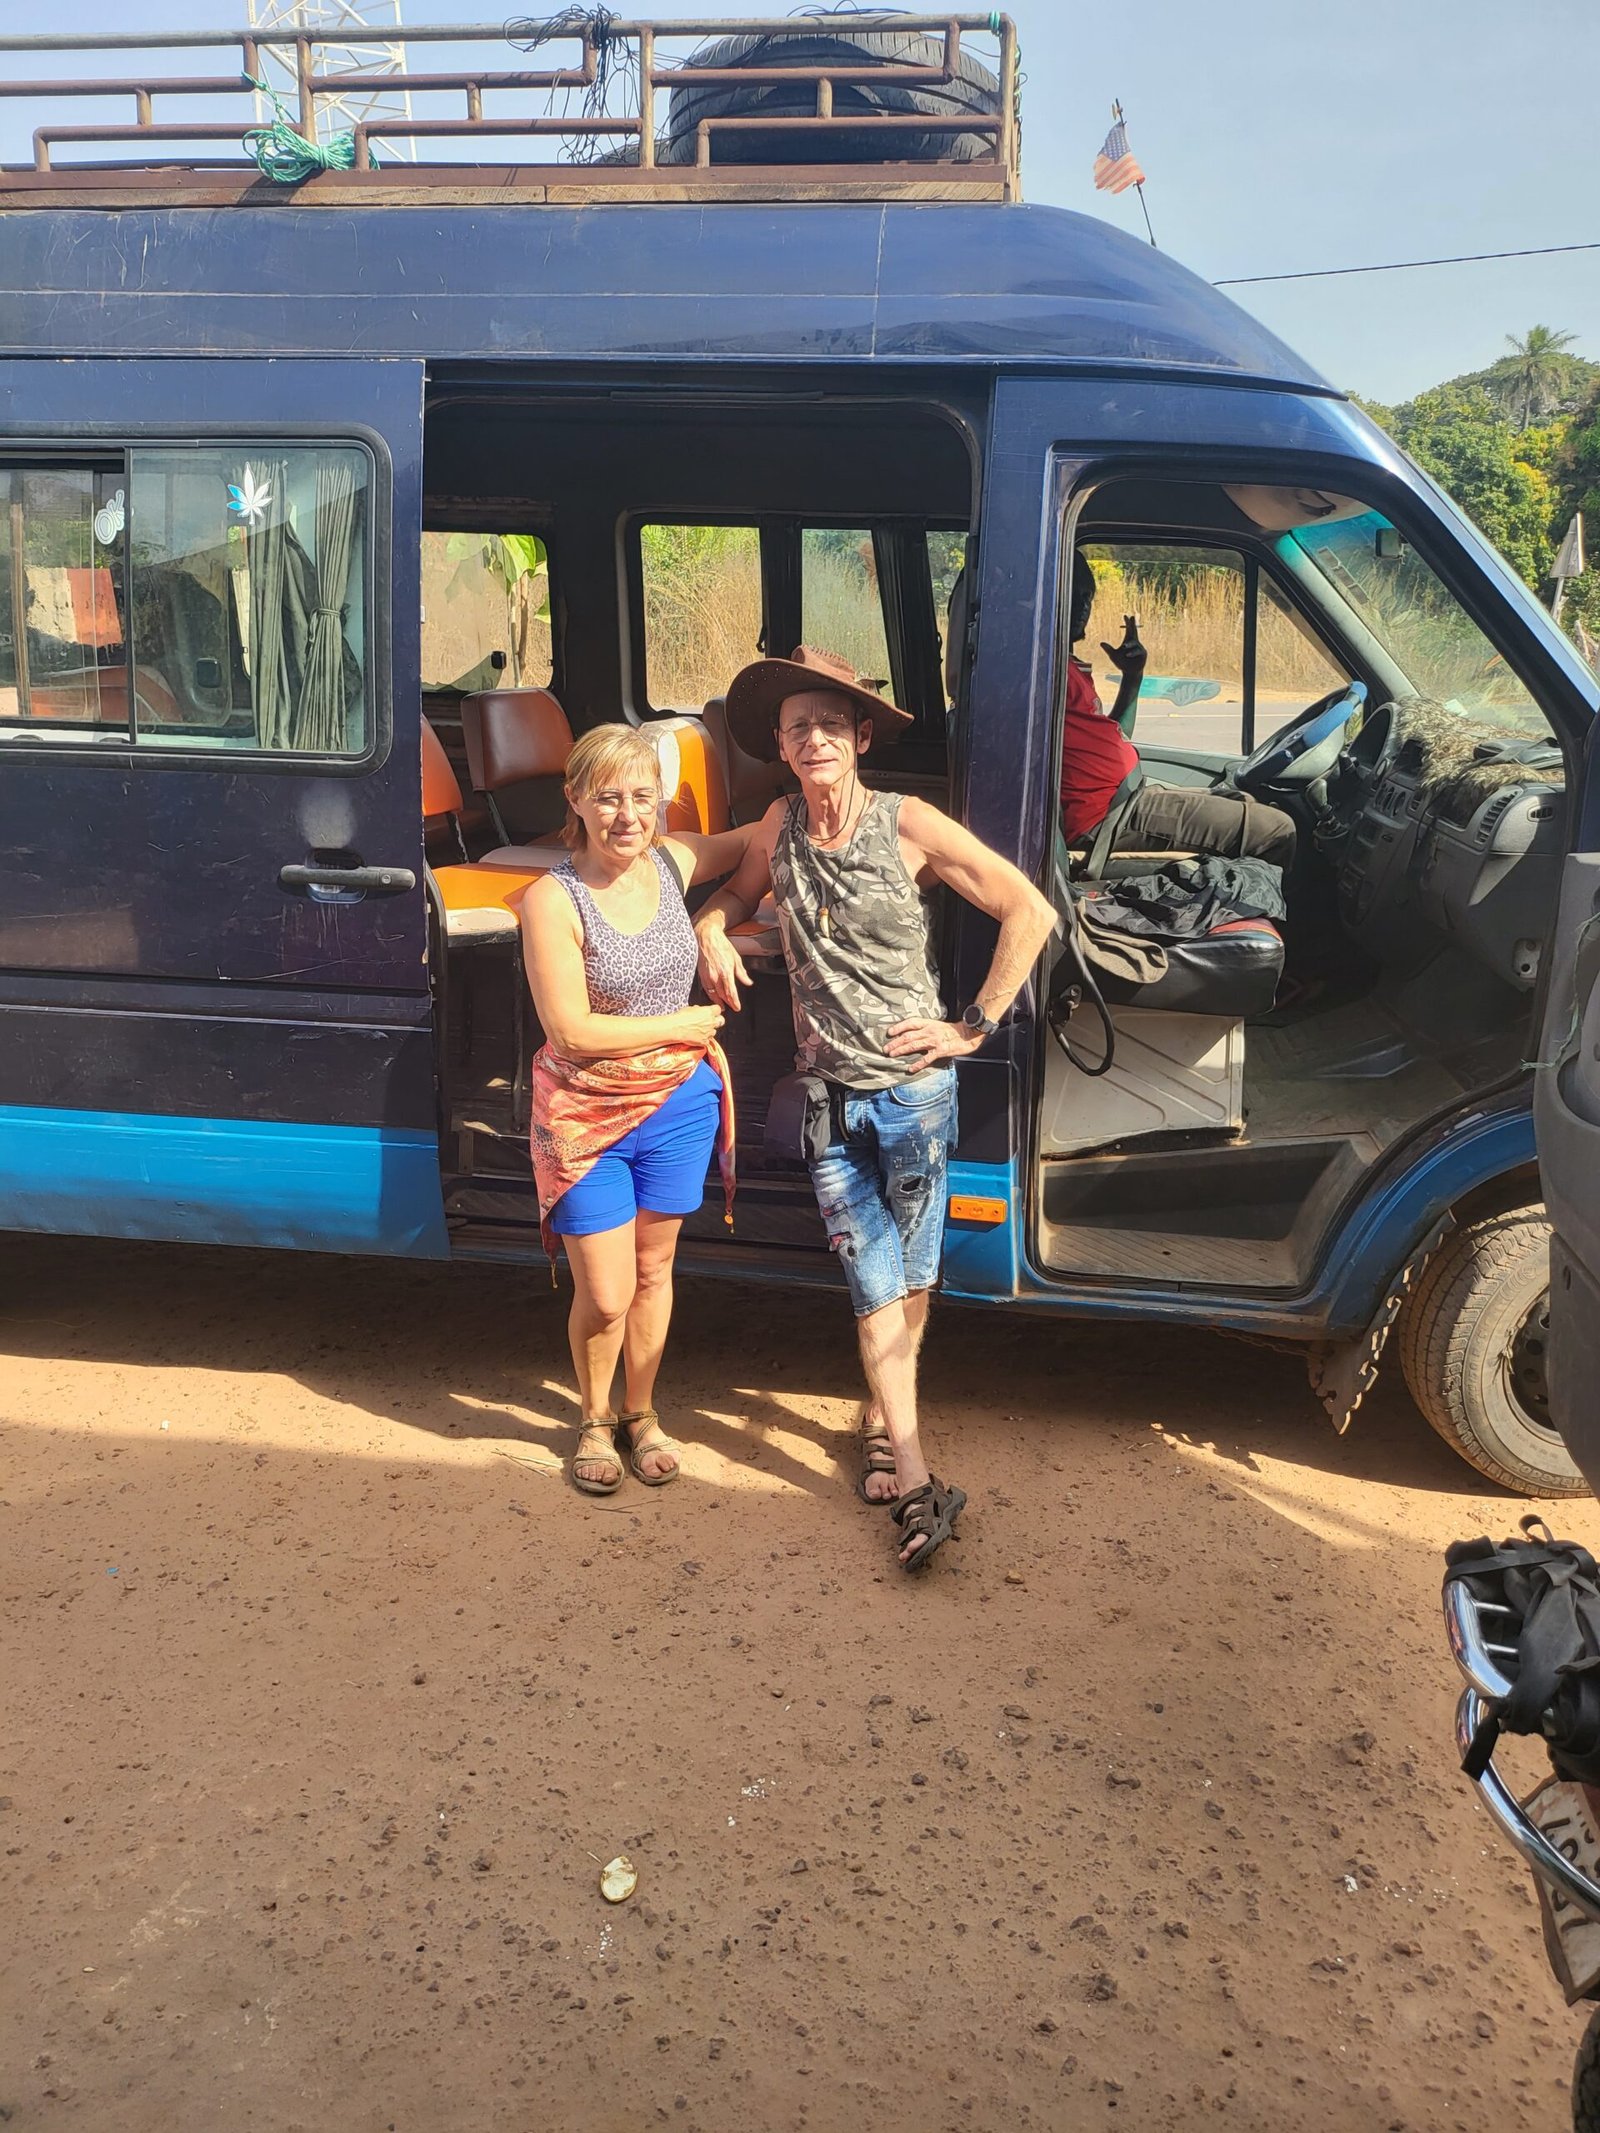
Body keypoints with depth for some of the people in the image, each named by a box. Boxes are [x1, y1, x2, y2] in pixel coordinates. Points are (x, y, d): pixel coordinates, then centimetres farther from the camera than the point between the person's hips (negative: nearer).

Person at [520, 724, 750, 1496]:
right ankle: (595, 1420, 32)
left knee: (653, 1270, 17)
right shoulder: (552, 900, -18)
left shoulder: (672, 863, -5)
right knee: (604, 1297, 3)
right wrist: (683, 1025, -14)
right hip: (587, 1116, -4)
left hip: (678, 1105, 4)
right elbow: (573, 1032, -21)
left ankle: (640, 1412, 39)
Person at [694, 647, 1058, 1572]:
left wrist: (975, 1026, -8)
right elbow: (738, 891, 26)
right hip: (829, 1092, 3)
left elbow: (1030, 913, -8)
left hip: (914, 1089, -2)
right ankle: (915, 1479, 2)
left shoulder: (907, 824, -9)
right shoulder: (780, 827, 4)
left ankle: (882, 1417, 33)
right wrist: (713, 932, 3)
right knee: (877, 1284, 0)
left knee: (912, 1277, 8)